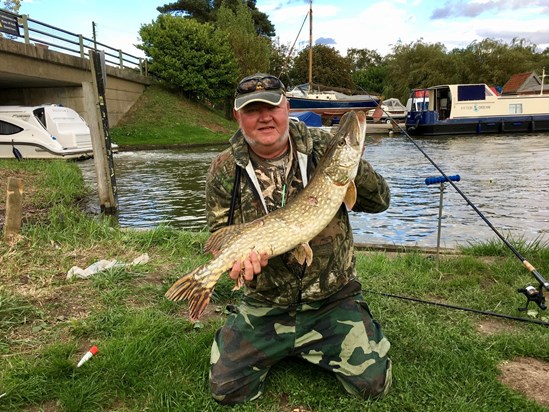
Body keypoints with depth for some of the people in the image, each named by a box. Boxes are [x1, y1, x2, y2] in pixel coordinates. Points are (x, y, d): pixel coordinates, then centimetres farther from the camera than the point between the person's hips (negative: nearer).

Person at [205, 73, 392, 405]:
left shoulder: (324, 148, -7)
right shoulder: (225, 170, -8)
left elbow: (379, 202, -6)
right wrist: (239, 256, -22)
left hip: (333, 299, 0)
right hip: (264, 306, 1)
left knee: (373, 383, -5)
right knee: (226, 387, -1)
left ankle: (313, 348, 24)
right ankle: (277, 350, 29)